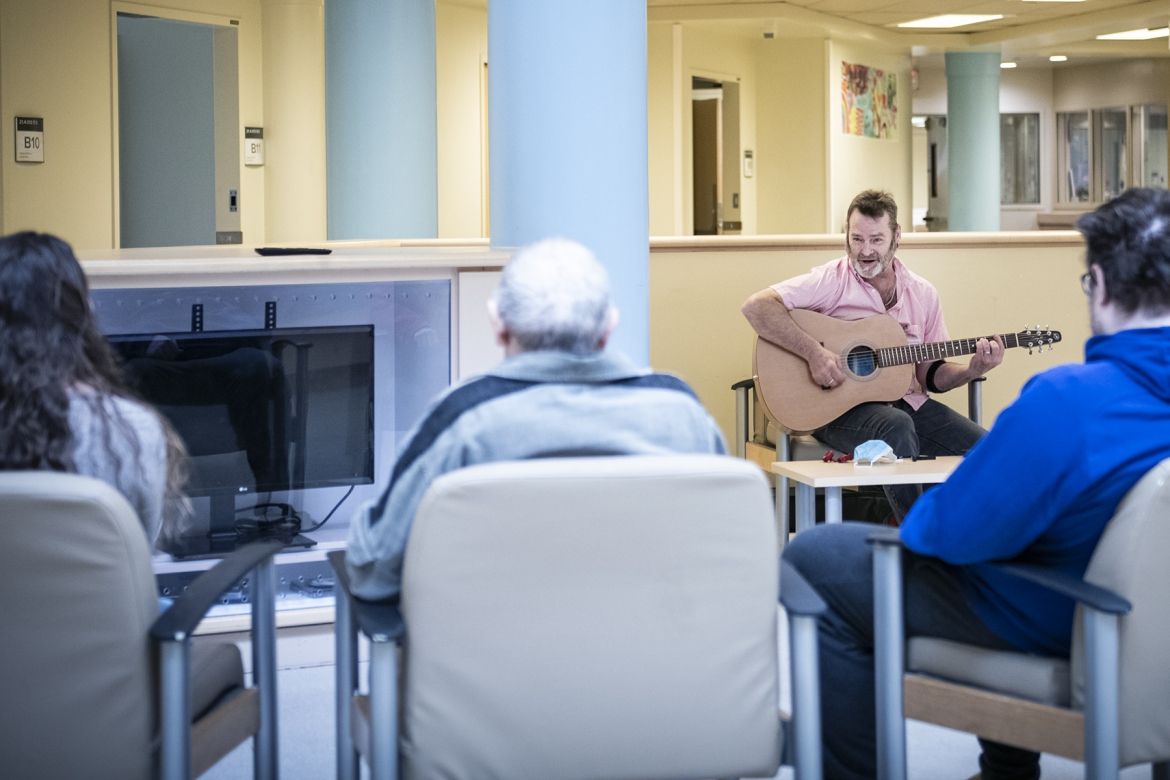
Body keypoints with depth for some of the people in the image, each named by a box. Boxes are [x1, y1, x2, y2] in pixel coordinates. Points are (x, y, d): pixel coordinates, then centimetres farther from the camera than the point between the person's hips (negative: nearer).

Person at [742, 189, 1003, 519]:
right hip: (840, 407, -5)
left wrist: (972, 370, -5)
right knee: (897, 427, -37)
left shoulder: (922, 293, 11)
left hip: (906, 401, 6)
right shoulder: (833, 280, -6)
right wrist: (813, 352, -24)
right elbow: (756, 306, -18)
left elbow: (930, 374, 16)